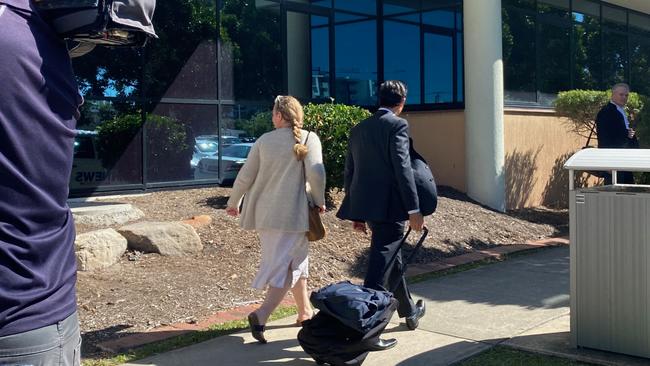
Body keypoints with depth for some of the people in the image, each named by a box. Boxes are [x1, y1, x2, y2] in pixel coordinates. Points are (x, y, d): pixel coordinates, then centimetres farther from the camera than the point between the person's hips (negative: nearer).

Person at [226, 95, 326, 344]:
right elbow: (315, 173, -16)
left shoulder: (264, 140, 5)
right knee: (289, 266, 0)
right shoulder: (308, 139, -4)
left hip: (265, 213, 5)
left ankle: (305, 311, 29)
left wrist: (233, 203, 21)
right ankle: (261, 316, -16)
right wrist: (319, 201, -1)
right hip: (293, 214, -5)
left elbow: (245, 176, 8)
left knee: (295, 261, 19)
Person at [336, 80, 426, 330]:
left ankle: (409, 312, 38)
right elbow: (402, 168, -16)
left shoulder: (358, 129, 14)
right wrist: (414, 209, -15)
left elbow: (349, 172, 15)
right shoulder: (397, 125, -7)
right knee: (382, 262, -4)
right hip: (389, 206, -8)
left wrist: (356, 213, 21)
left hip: (365, 205, 8)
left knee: (392, 258, 22)